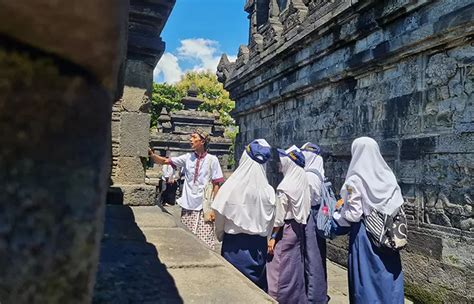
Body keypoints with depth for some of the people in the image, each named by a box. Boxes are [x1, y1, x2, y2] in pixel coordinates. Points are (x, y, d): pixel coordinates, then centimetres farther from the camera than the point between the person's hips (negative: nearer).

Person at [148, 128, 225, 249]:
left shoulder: (212, 160, -3)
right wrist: (151, 154, -19)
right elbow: (165, 161, 1)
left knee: (204, 243, -3)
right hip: (187, 207, 4)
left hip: (204, 208, -4)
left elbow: (216, 185, -3)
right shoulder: (187, 158, 6)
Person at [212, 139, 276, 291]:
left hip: (234, 244, -1)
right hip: (258, 244, 1)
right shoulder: (268, 191, -11)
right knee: (256, 282, 16)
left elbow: (220, 216, -4)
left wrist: (220, 235, 14)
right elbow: (270, 223, 0)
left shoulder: (230, 187, -15)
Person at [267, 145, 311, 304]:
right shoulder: (302, 182, 1)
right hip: (298, 228, 8)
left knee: (280, 269, 4)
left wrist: (273, 236, -10)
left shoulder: (285, 187, -20)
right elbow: (304, 209, 6)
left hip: (286, 230, -8)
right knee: (294, 267, 18)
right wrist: (299, 226, 15)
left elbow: (280, 215, -17)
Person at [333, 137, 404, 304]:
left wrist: (335, 215, 0)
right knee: (388, 276, 16)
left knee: (368, 277, 7)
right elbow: (399, 206, 5)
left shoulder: (355, 179, -15)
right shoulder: (388, 175, 2)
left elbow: (354, 215, -16)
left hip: (365, 234, -5)